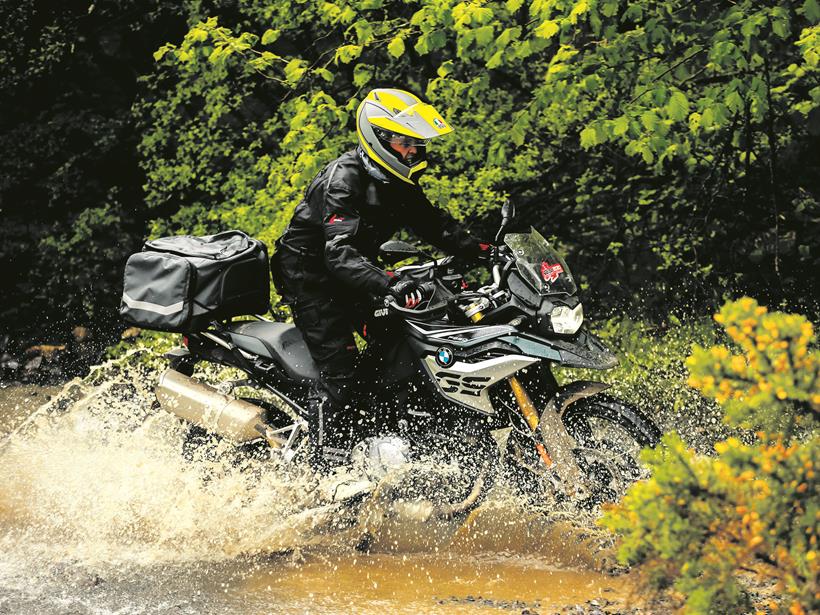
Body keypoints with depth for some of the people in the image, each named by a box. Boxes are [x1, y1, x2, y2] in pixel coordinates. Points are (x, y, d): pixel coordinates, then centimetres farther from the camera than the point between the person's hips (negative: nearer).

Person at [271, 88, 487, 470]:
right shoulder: (343, 181, -26)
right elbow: (340, 255, -36)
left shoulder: (398, 182, 2)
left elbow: (432, 223, 12)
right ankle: (327, 471, -18)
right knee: (339, 369, -18)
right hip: (310, 275, -9)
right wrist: (389, 284, -50)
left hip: (353, 273, 9)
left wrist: (478, 250, -5)